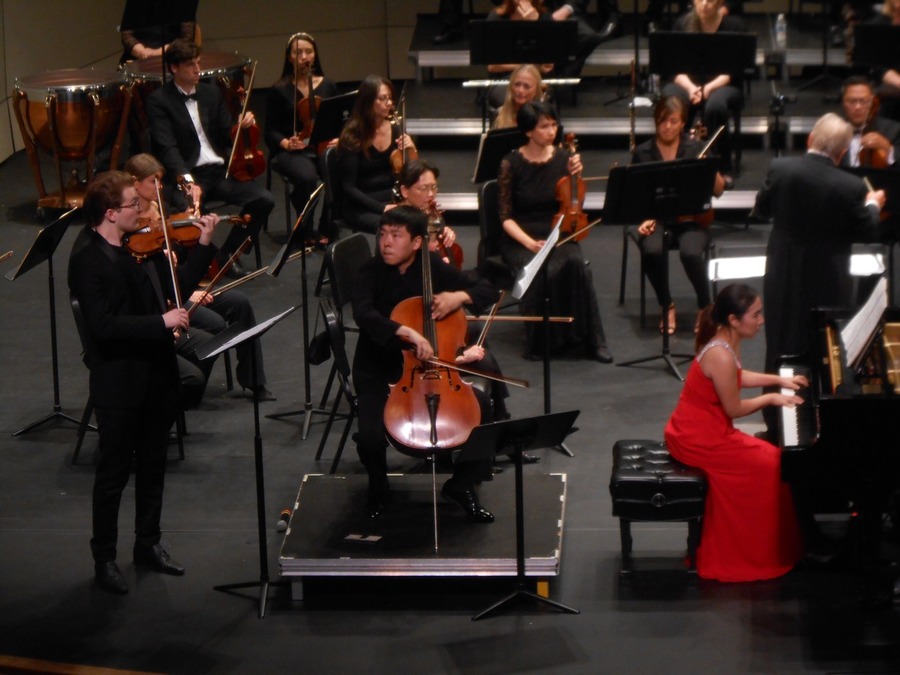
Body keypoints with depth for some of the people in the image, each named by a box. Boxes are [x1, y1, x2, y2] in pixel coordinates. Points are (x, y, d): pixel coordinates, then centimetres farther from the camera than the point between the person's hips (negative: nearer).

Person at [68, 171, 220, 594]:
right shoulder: (87, 260, -19)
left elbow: (172, 288, 10)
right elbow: (103, 325, -27)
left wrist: (204, 246, 2)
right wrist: (161, 322, -28)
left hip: (157, 375, 7)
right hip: (119, 385, -7)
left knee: (153, 466, 18)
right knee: (114, 473, 4)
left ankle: (148, 544, 34)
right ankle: (104, 559, 17)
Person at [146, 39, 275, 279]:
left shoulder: (211, 92, 16)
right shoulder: (159, 100, -3)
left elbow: (227, 135, 18)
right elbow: (167, 147, -14)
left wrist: (243, 124, -6)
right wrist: (185, 177, -31)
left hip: (220, 170, 6)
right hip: (188, 174, -5)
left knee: (264, 200, -16)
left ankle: (228, 253, 3)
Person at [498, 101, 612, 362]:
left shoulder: (562, 158, 3)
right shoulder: (512, 164, -6)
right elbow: (506, 217, -5)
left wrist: (574, 175, -14)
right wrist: (529, 242, -20)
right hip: (520, 239, -2)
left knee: (575, 263, -31)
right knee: (537, 272, -34)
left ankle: (590, 341, -21)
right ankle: (538, 343, -14)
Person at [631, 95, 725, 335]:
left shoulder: (696, 149, 2)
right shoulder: (643, 153, 4)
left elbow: (718, 190, -1)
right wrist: (644, 218, -10)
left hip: (691, 219, -1)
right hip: (657, 219, 1)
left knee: (690, 252, -34)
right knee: (651, 250, -33)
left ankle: (705, 306, -7)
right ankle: (667, 306, -7)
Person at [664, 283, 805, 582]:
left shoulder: (726, 342, 3)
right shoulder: (722, 357, -28)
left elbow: (736, 378, 24)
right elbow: (734, 409, -19)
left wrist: (778, 379, 20)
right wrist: (771, 399, -4)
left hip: (694, 431, 10)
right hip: (700, 441, -10)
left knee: (769, 456, 14)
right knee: (770, 464, -6)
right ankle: (760, 556, 7)